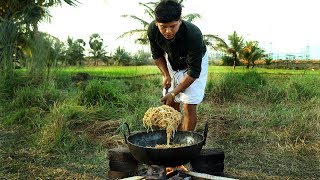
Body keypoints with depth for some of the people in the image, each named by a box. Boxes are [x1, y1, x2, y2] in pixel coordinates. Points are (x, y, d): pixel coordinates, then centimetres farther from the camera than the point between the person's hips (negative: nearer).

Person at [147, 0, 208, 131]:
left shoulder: (193, 35, -39)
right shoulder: (152, 30, -26)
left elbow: (193, 71, -32)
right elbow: (157, 55, -5)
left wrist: (174, 93, -34)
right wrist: (166, 75, -16)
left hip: (195, 63, -4)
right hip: (172, 63, 5)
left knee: (189, 106, -11)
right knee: (171, 103, 7)